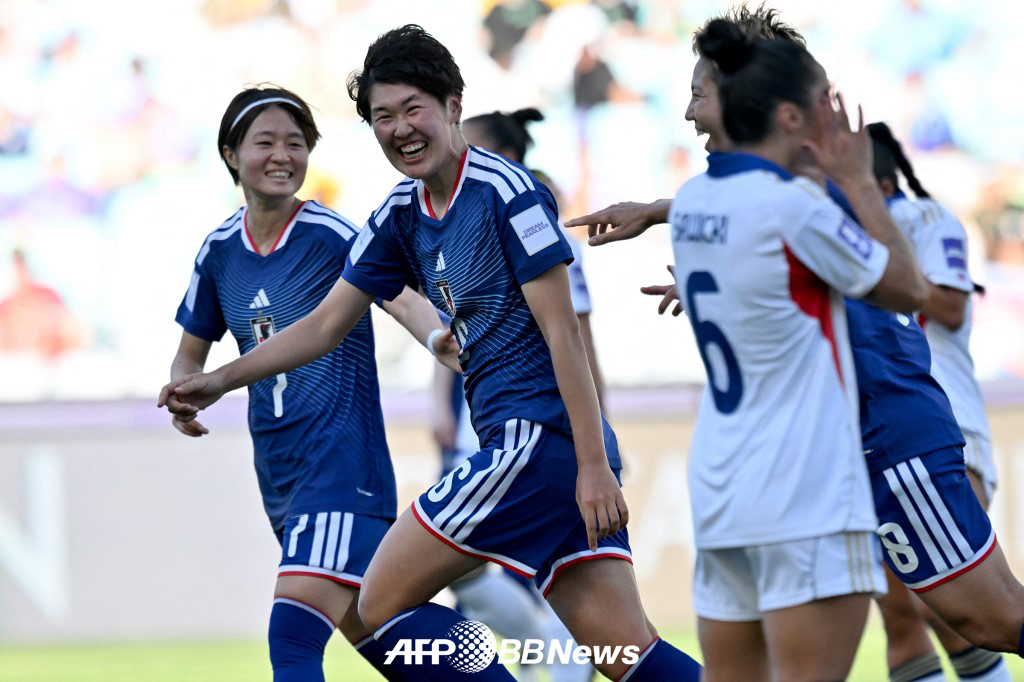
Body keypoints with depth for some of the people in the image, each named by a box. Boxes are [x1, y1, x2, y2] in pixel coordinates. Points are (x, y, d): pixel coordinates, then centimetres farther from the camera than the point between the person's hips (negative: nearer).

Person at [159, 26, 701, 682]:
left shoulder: (506, 191, -11)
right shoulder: (402, 215, 14)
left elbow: (563, 333, -14)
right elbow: (326, 325, 23)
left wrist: (594, 467, -18)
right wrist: (221, 379, 16)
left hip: (539, 434, -8)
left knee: (383, 603, -6)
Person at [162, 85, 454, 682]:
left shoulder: (332, 234, -11)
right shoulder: (221, 250, 7)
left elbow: (401, 298, -26)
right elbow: (192, 353, 18)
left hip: (344, 460, -7)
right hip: (278, 471, 7)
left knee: (294, 634, -22)